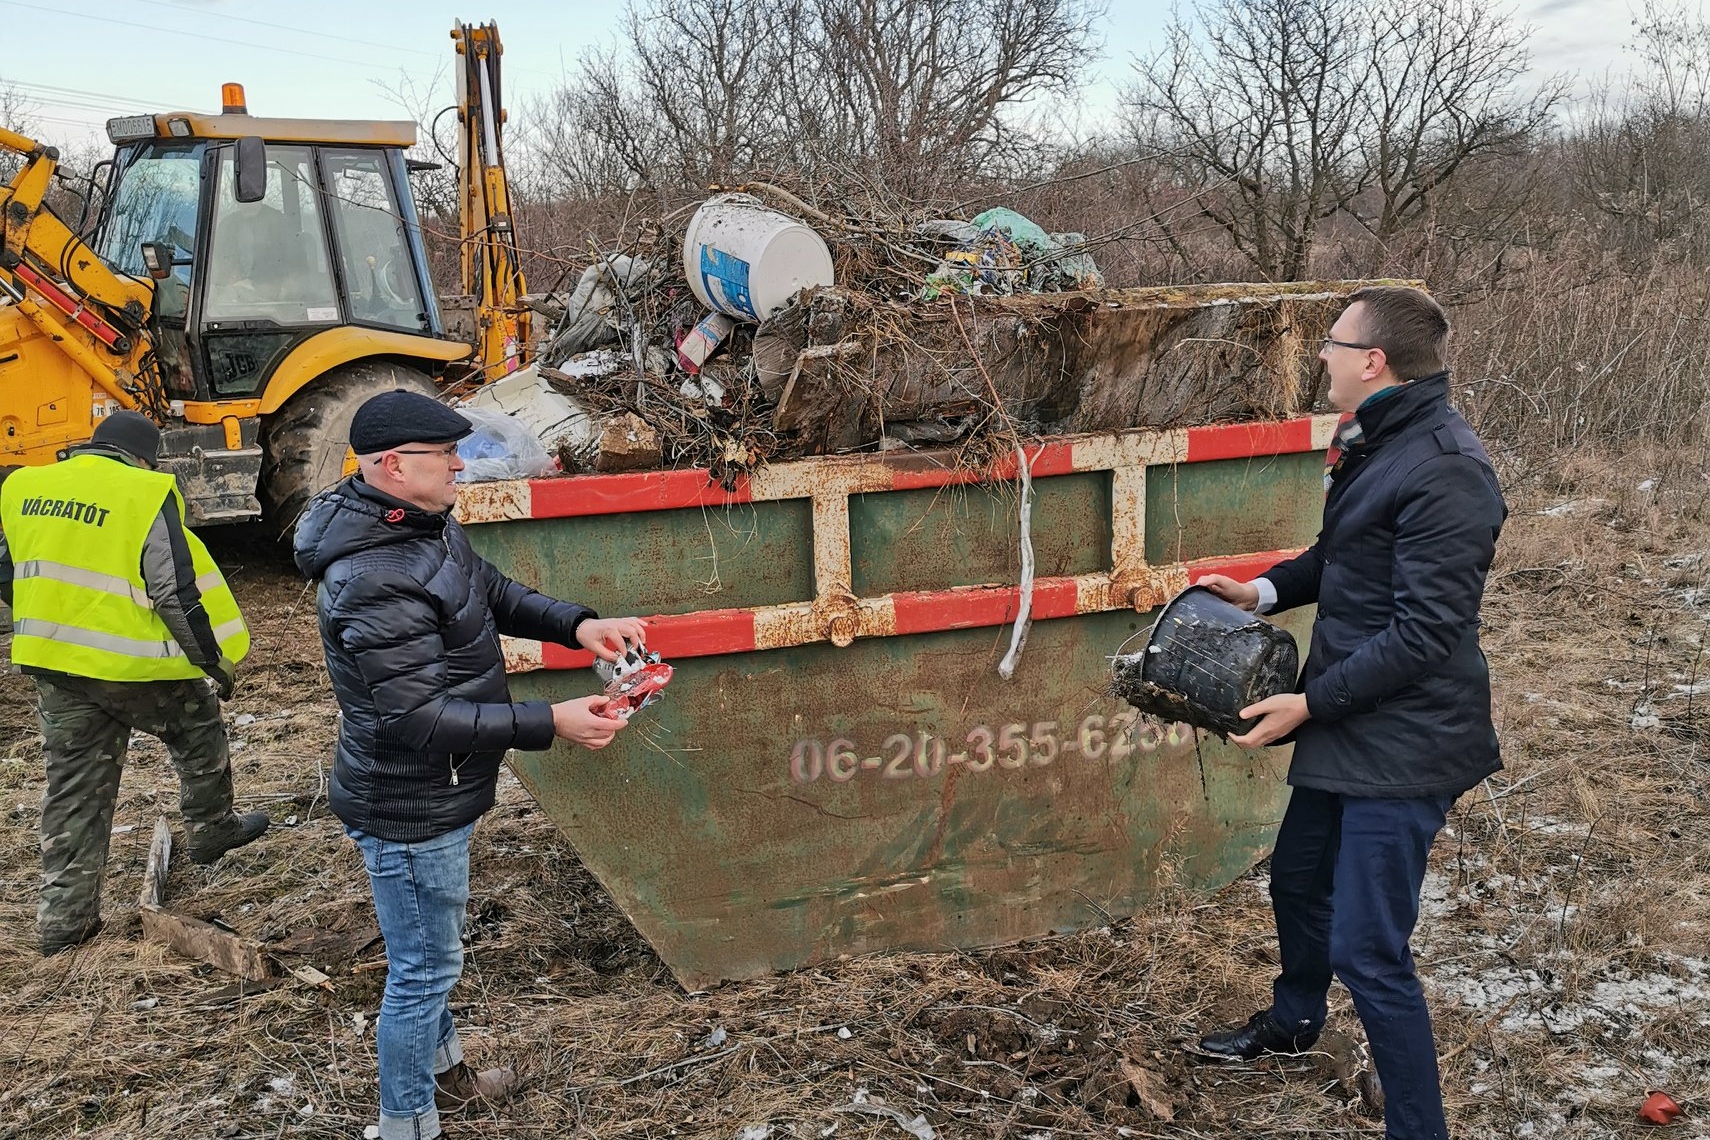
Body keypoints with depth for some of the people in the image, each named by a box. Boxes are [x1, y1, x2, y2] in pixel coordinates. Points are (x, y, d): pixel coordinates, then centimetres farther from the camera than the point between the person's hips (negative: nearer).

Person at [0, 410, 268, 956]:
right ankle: (210, 830, 39)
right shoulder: (145, 496, -15)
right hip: (134, 666, -5)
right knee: (198, 733, 22)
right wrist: (218, 661, -6)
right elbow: (180, 593, -17)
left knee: (73, 788, 13)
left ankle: (64, 916, 16)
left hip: (52, 665, 6)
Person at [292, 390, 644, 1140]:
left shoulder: (424, 523, -1)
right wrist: (550, 724, -29)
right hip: (408, 810, -10)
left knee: (435, 947, 27)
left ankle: (441, 1070, 49)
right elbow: (418, 717, -31)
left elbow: (494, 592, 12)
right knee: (423, 967, 7)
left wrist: (577, 625, -4)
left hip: (433, 794, 10)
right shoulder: (375, 581, -31)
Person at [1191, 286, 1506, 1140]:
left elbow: (1424, 632, -25)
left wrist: (1310, 702, -21)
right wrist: (1264, 591, 7)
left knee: (1367, 951, -7)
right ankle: (1293, 1021, 53)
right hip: (1348, 726, 10)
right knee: (1297, 881, 27)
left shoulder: (1445, 469, -24)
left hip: (1401, 742, -10)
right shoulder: (1375, 442, 6)